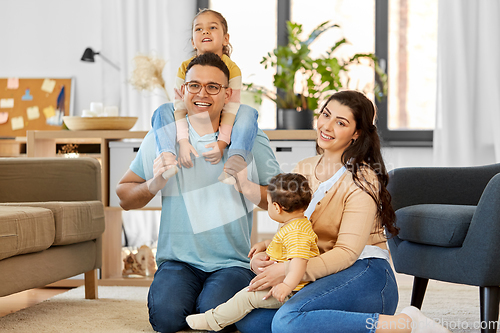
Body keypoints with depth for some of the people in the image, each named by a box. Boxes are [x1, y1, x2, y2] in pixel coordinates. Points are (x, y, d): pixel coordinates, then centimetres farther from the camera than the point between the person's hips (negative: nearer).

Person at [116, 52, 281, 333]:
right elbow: (125, 198, 10)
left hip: (233, 261, -1)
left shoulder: (251, 140, 2)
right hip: (179, 259, 1)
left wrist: (246, 186, -15)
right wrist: (154, 184, -10)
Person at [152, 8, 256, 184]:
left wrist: (221, 142, -33)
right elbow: (180, 107, -16)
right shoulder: (185, 68, -8)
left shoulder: (232, 69, -12)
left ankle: (235, 160, -46)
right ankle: (167, 155, -41)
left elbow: (230, 109, -19)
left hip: (221, 127, -1)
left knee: (248, 112, -26)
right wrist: (183, 141, -31)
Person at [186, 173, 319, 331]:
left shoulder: (295, 232, -26)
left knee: (247, 296, -12)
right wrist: (265, 244, 24)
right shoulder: (300, 223, 11)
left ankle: (212, 321, -3)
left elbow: (299, 259, -39)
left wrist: (287, 285, -48)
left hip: (292, 292, -12)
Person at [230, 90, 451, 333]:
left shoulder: (362, 179, -8)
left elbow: (347, 252, -16)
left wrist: (288, 271, -28)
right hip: (321, 280, 7)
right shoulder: (303, 170, 14)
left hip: (364, 274, -7)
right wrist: (260, 258, -8)